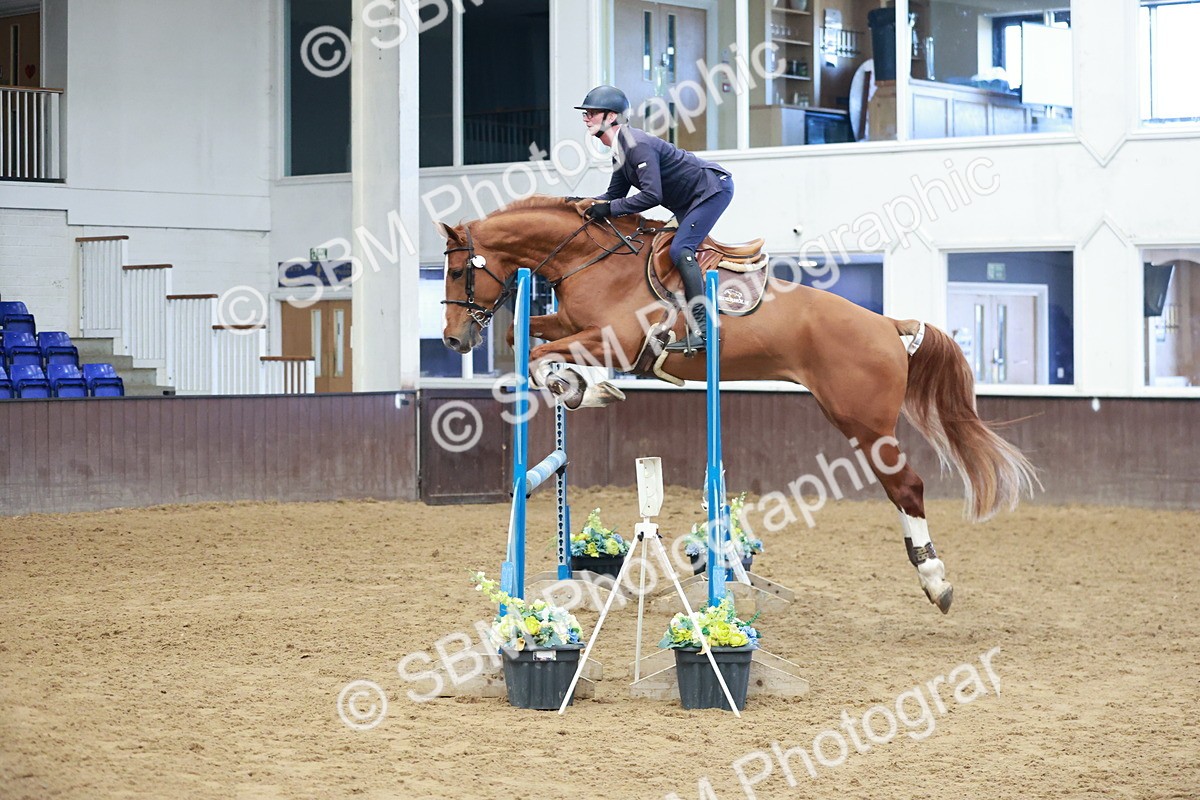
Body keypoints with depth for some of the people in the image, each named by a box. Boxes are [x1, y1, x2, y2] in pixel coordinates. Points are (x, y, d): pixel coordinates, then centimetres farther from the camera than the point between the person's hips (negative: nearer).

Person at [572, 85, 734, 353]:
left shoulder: (637, 145, -25)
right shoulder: (620, 151, 6)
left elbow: (651, 195, -32)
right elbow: (615, 193, 12)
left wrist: (609, 209, -28)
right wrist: (590, 203, -7)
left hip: (714, 188, -11)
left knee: (680, 250, -21)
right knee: (681, 250, 13)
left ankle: (702, 329, -26)